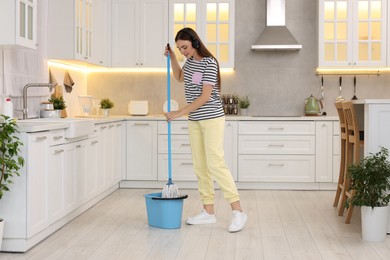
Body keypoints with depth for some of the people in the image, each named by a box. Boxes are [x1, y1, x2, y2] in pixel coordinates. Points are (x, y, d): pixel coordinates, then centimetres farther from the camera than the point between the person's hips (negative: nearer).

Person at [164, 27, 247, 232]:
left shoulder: (209, 63, -14)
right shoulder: (190, 61, 10)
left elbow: (205, 96, -20)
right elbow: (179, 77, 32)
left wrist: (180, 113, -19)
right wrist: (172, 58, 17)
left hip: (212, 119, -8)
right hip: (195, 121, 8)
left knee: (216, 164, -14)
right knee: (200, 166, 6)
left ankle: (238, 211, -10)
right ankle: (208, 212, 12)